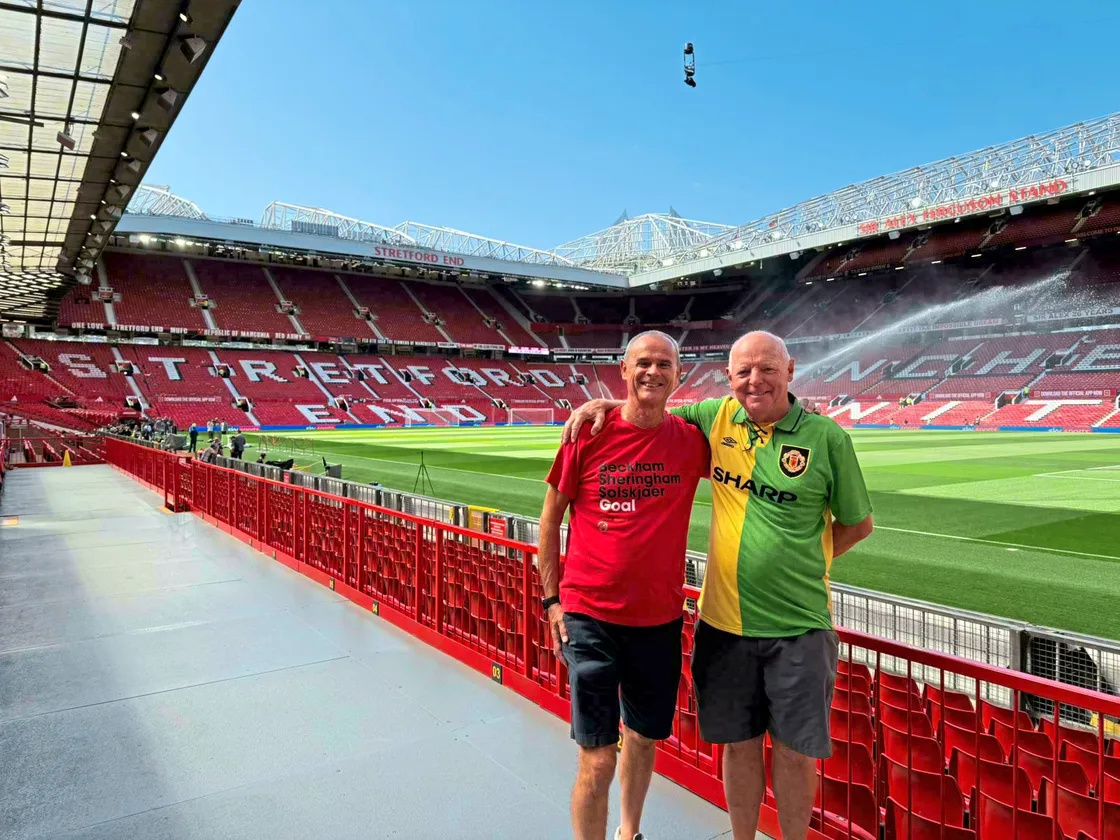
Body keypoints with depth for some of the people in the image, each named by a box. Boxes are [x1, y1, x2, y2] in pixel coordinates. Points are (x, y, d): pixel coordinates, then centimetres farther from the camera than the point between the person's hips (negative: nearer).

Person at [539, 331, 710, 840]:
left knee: (643, 738, 20)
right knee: (598, 759, -2)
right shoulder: (588, 434, -7)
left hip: (661, 618, 3)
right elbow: (551, 517, 2)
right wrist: (552, 598, 1)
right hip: (590, 616, -3)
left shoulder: (692, 441, -3)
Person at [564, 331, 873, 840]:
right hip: (724, 620, 2)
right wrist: (609, 405, -2)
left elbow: (858, 524, 5)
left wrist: (805, 562, -1)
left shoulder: (827, 438, -7)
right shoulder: (716, 418, 0)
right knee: (738, 742, 17)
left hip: (798, 627, -2)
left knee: (795, 749, 12)